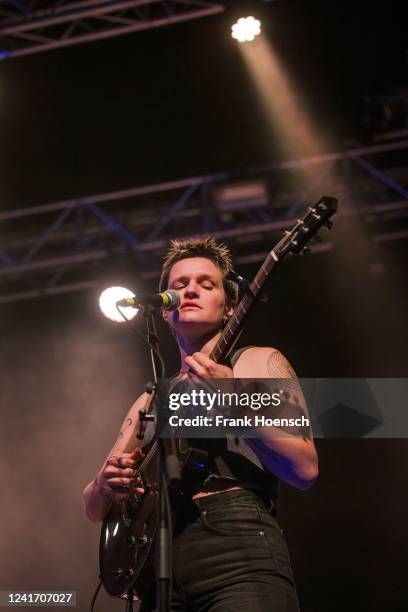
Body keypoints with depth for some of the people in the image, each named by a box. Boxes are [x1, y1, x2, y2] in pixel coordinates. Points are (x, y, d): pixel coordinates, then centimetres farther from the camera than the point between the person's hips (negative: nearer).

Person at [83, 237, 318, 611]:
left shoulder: (258, 363, 9)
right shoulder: (150, 400, 22)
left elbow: (305, 470, -4)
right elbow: (96, 508, 22)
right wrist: (106, 484, -1)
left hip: (241, 557, -4)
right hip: (161, 568, 5)